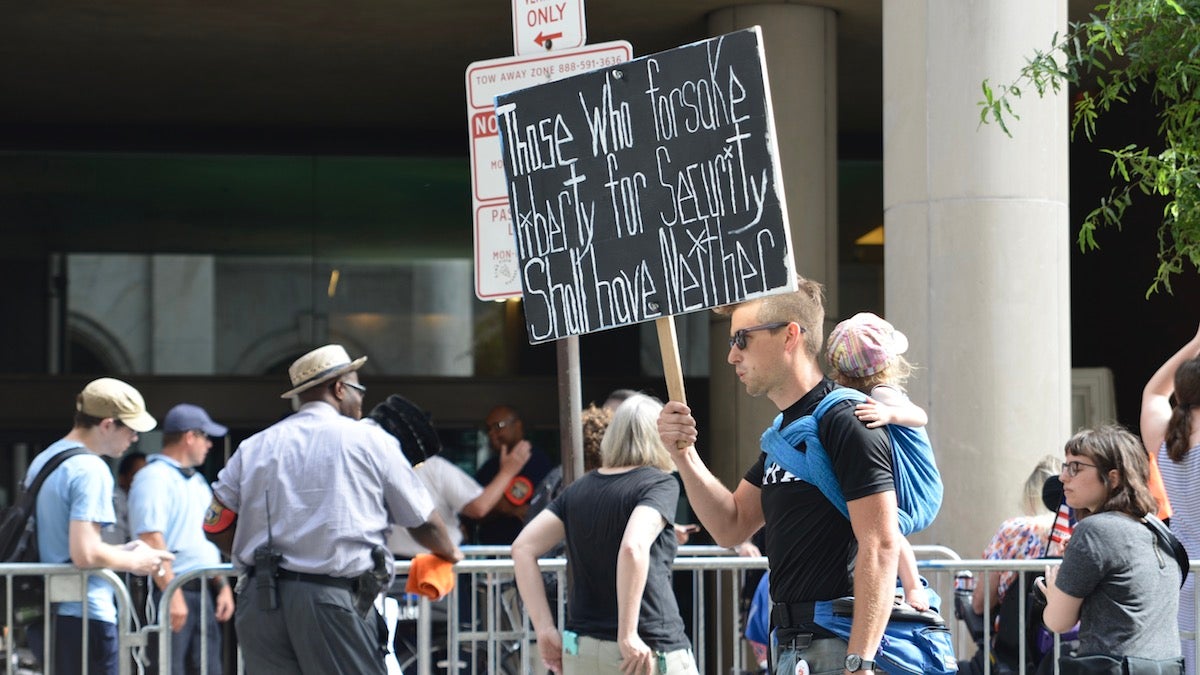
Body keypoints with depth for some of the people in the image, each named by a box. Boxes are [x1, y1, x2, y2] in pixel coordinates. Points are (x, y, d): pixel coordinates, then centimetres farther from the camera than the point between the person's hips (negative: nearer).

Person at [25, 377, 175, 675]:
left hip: (43, 615, 9)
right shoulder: (90, 470, -15)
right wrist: (134, 562, -6)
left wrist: (121, 550, 18)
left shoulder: (42, 461, 15)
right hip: (83, 617, -9)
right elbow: (85, 555, -23)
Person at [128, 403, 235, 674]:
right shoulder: (154, 477, -11)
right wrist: (173, 596, -25)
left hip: (201, 590, 9)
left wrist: (222, 586, 19)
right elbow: (152, 540, -20)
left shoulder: (197, 481, 20)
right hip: (171, 590, -9)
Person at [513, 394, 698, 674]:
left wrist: (545, 629, 3)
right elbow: (633, 548, -23)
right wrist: (627, 636, -21)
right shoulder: (660, 484, -5)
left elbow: (523, 548, 6)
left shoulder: (578, 490, 12)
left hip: (581, 652, 6)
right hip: (652, 651, -6)